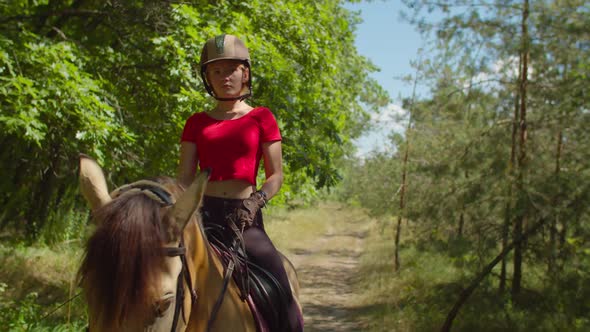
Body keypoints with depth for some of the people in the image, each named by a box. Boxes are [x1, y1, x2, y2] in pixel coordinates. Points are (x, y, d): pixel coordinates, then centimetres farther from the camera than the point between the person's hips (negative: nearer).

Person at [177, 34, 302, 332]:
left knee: (279, 287, -20)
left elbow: (276, 175, 5)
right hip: (204, 213, 2)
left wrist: (255, 202, -13)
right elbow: (185, 177, 10)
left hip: (244, 215, -1)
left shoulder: (261, 119, 9)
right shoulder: (196, 123, 14)